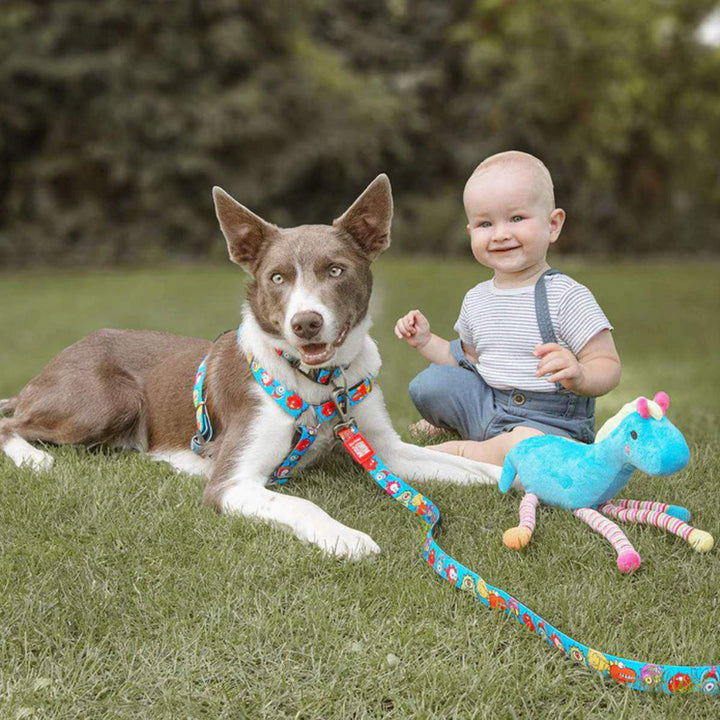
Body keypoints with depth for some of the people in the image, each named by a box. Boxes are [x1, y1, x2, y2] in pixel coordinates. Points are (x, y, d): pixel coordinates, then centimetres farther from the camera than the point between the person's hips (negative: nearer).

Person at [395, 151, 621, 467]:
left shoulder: (567, 296, -14)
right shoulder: (476, 299, 8)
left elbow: (609, 366, -15)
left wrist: (579, 377, -37)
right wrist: (426, 341, 8)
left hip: (551, 423, -6)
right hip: (486, 407, 6)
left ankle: (460, 451, -11)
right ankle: (447, 422, 22)